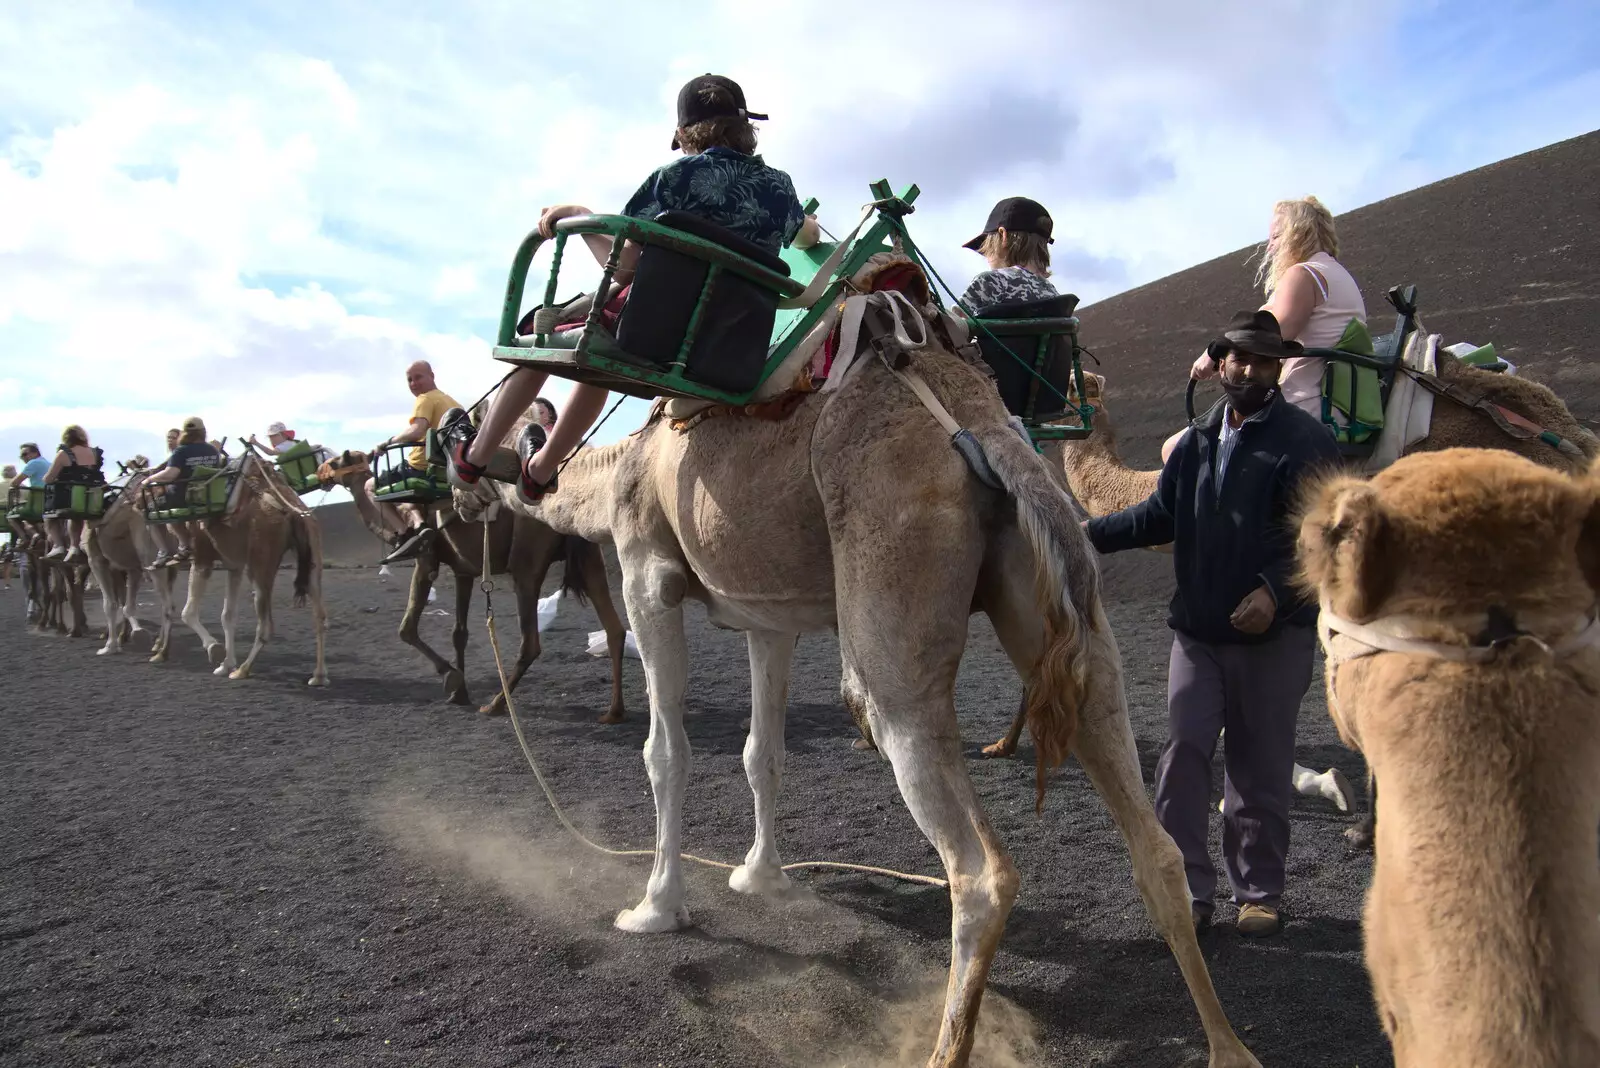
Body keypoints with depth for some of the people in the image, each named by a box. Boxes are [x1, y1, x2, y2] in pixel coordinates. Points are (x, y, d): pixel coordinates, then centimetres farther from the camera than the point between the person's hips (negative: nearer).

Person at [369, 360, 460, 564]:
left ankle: (404, 533, -7)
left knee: (372, 486, 14)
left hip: (421, 469, -8)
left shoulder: (425, 399, -11)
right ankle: (417, 522, 2)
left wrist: (388, 442, -14)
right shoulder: (452, 402, 15)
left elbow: (416, 432, -28)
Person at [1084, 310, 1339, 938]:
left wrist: (1276, 591, -22)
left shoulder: (1304, 440, -5)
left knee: (1260, 768, 7)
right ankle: (1187, 887, 8)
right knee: (1183, 753, -2)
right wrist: (1094, 532, 10)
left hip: (1274, 634, -4)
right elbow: (1160, 515, 19)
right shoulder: (1198, 439, 11)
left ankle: (1259, 891, 24)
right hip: (1197, 627, 4)